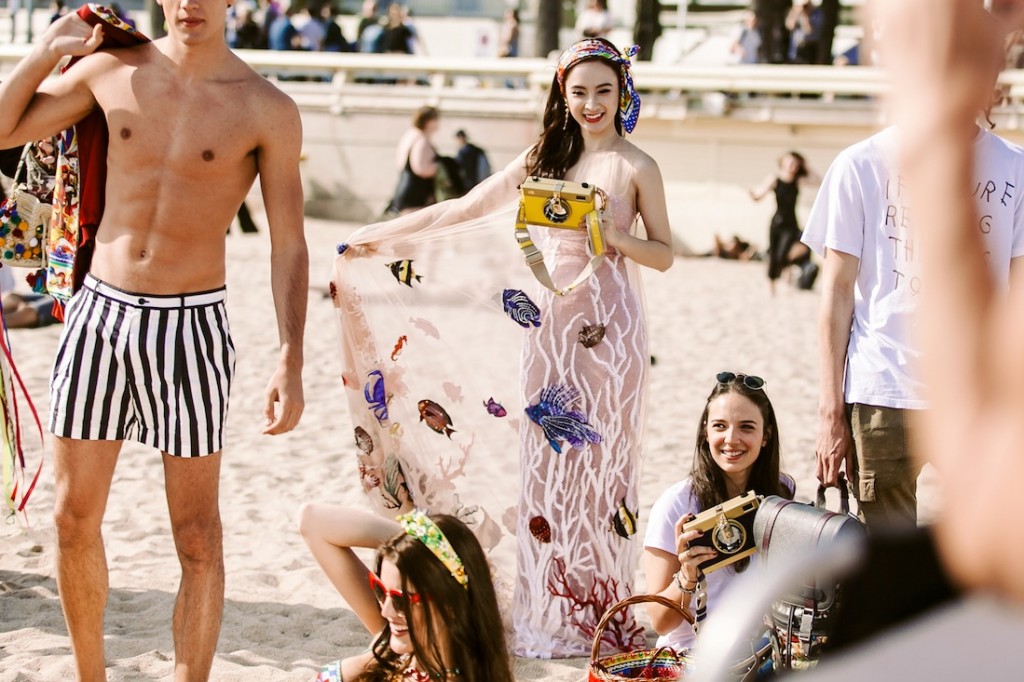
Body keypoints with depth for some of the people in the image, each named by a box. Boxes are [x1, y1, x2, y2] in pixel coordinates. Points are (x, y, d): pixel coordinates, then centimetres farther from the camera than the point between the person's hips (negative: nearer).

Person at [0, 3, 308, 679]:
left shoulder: (267, 110, -5)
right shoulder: (112, 70, 3)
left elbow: (289, 244, -5)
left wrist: (291, 361, -12)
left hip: (191, 326, -3)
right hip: (100, 312, 3)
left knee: (197, 538, 1)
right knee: (74, 520, 8)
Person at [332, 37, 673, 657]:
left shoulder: (636, 167, -1)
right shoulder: (545, 157, 11)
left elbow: (664, 253, 2)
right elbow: (465, 210, 13)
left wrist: (615, 236, -17)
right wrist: (381, 235, 13)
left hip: (605, 327, -4)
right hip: (545, 321, 4)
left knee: (597, 460, -3)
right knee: (545, 462, 3)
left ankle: (599, 616, 6)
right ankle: (548, 613, 10)